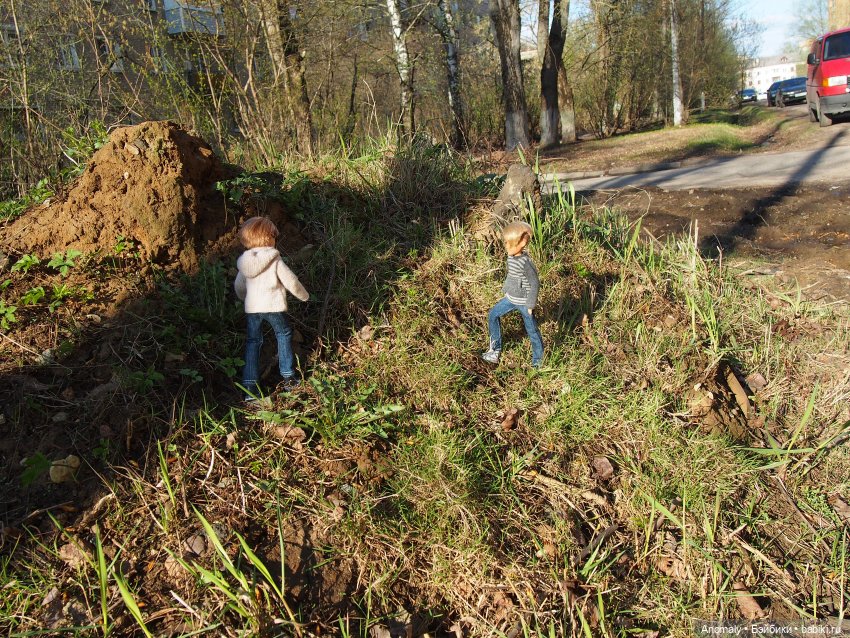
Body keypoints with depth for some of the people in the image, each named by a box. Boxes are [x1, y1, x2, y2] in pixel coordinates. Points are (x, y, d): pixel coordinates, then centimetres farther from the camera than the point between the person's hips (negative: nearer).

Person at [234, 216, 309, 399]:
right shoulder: (275, 260, -9)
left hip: (252, 308, 4)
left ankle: (250, 386, 7)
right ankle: (288, 378, 19)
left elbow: (239, 287, 15)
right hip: (273, 306, -3)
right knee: (284, 335, 18)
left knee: (252, 343, 12)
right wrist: (304, 295, 12)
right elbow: (291, 281, -6)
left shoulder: (244, 261, 5)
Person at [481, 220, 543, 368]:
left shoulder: (525, 262, -27)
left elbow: (535, 284, -22)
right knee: (493, 315, 13)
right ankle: (495, 351, 24)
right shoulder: (511, 257, -3)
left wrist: (530, 305, -18)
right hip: (511, 298, 9)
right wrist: (505, 290, 20)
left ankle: (538, 361, 23)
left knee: (532, 330, 5)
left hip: (524, 302, -9)